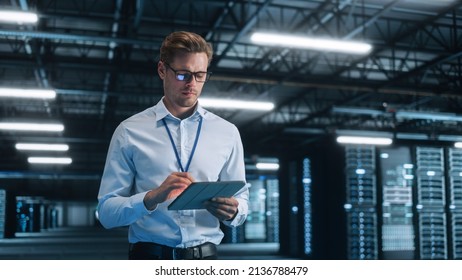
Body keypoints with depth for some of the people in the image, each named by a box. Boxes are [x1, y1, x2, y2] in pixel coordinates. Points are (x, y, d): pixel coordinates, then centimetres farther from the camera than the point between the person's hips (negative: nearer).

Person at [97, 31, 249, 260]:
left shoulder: (227, 133, 8)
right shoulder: (130, 132, 1)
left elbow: (241, 199, 12)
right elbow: (106, 212, -4)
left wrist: (232, 212, -11)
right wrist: (153, 197, -21)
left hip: (205, 257, 5)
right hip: (150, 256, -4)